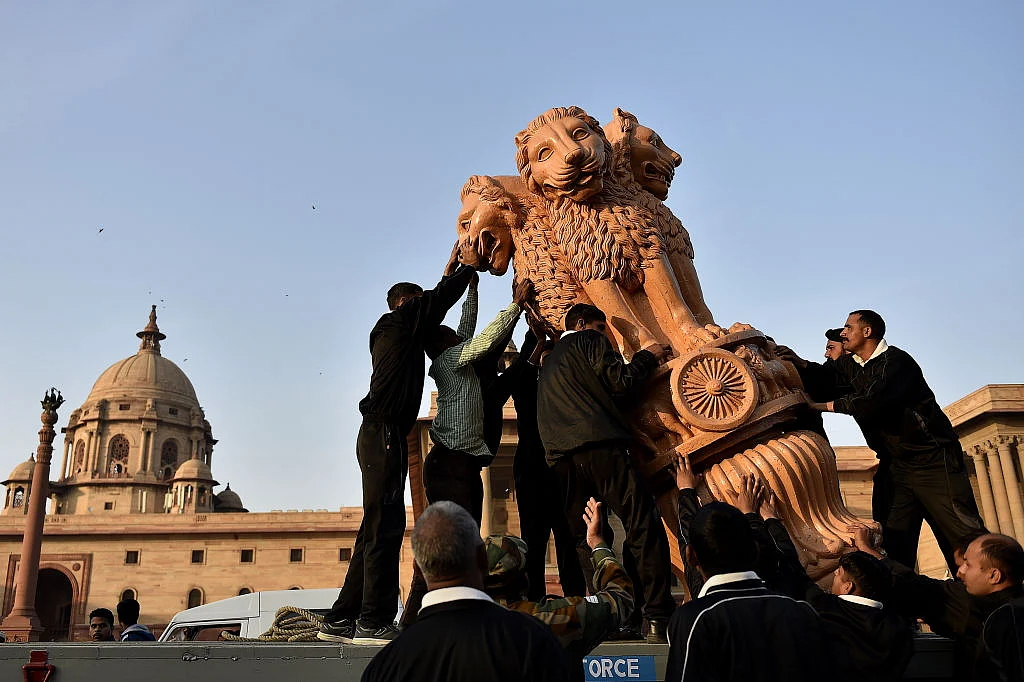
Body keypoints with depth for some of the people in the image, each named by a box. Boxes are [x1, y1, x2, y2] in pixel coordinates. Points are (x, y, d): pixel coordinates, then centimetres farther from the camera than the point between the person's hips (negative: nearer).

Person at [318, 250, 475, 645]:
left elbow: (432, 312, 38)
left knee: (377, 530, 8)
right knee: (386, 526, -13)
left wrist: (449, 272, 40)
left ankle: (340, 620, 11)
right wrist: (468, 267, 17)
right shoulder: (397, 322, 2)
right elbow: (438, 301, 3)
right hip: (384, 432, -10)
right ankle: (375, 622, -13)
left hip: (381, 436, 10)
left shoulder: (401, 333, 27)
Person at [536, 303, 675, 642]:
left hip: (561, 456, 8)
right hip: (598, 445, -7)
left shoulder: (550, 358, 32)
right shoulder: (588, 340, 9)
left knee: (584, 538, 8)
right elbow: (620, 381, -1)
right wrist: (647, 356, 14)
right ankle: (658, 617, -13)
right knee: (644, 528, -8)